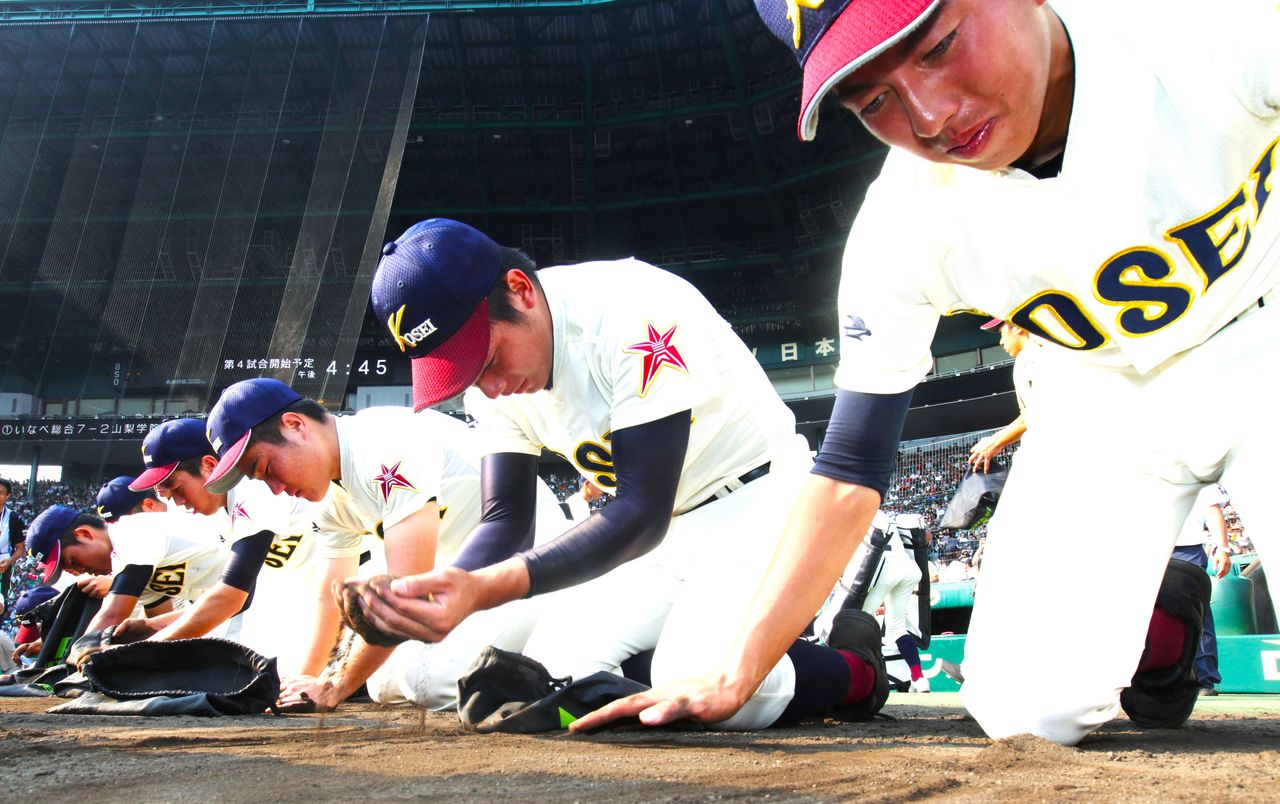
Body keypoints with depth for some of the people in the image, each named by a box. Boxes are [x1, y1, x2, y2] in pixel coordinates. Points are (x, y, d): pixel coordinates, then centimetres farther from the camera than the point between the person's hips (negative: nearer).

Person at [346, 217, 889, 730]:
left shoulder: (634, 312, -30)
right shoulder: (495, 382, -6)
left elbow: (643, 512, -31)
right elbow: (505, 523, -3)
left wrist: (487, 588, -40)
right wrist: (439, 595, -26)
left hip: (758, 493, -7)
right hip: (668, 534, 8)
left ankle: (856, 669, 2)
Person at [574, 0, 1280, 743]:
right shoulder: (901, 232, -23)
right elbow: (852, 471, -14)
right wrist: (734, 678, -17)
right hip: (1107, 395, 2)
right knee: (1026, 703, -9)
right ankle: (1161, 609, 20)